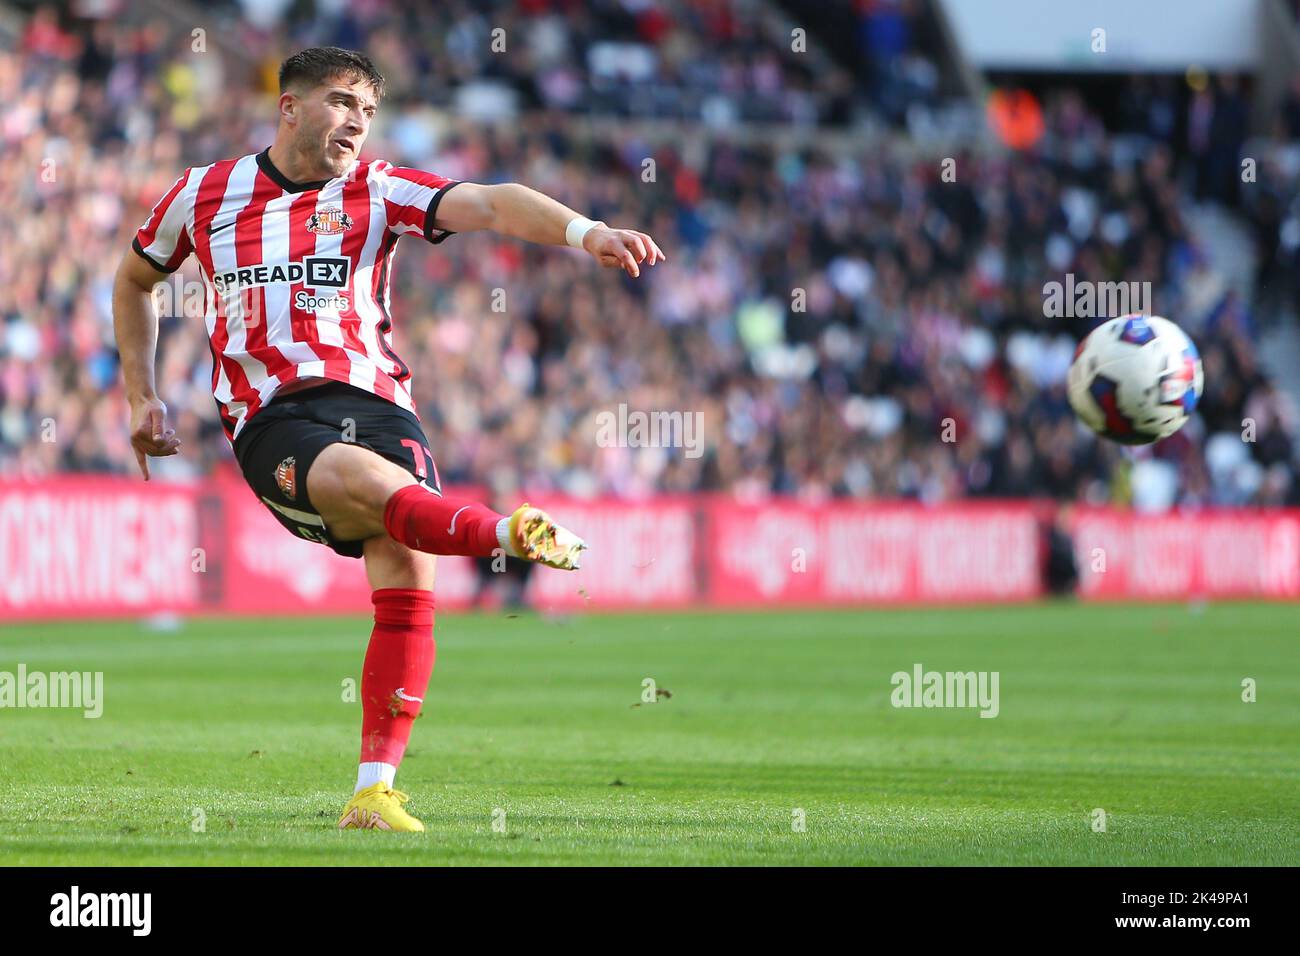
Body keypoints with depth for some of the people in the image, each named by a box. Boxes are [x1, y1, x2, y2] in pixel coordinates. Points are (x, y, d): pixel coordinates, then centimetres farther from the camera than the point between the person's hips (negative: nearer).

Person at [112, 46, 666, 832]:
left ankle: (375, 795, -9)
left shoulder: (376, 191, 9)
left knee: (408, 580, -15)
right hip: (272, 422, -1)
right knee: (377, 483, -37)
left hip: (376, 400, 2)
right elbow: (135, 277, 30)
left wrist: (583, 231, -26)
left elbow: (489, 204, -8)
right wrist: (142, 397, 25)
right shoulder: (205, 195, 12)